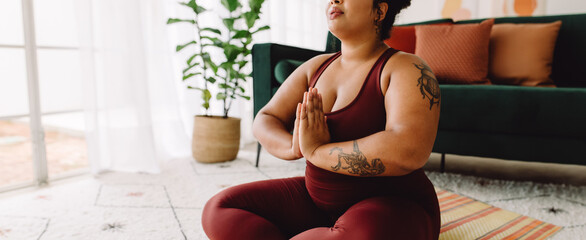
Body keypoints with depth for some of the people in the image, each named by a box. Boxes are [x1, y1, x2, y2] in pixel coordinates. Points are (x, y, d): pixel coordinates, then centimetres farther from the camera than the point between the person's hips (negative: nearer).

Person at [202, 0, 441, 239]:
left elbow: (410, 152, -30)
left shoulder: (408, 69, -13)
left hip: (392, 207, -5)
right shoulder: (316, 67, 7)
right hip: (317, 199, 6)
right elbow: (264, 121, 5)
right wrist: (295, 147, -18)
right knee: (219, 210, -7)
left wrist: (317, 151, -24)